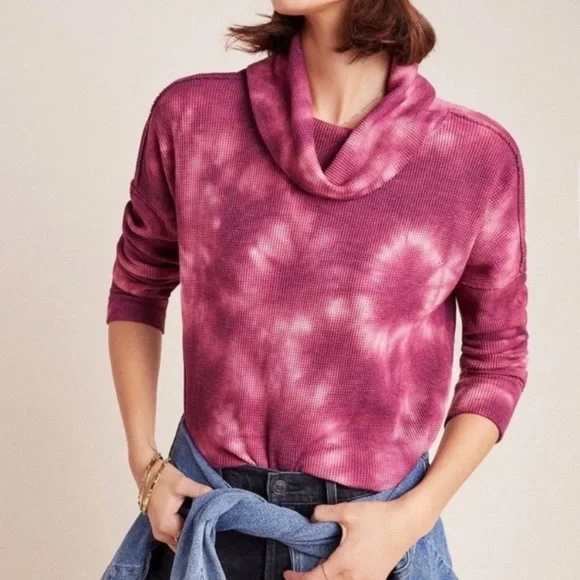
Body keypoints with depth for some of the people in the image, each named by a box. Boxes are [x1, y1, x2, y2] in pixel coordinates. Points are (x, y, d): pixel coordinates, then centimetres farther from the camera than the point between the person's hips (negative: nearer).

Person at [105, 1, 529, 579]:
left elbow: (497, 361, -1)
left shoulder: (479, 155, -12)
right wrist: (144, 461, -2)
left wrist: (413, 517, -10)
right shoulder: (190, 114, -9)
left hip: (376, 531, -1)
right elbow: (137, 288, 6)